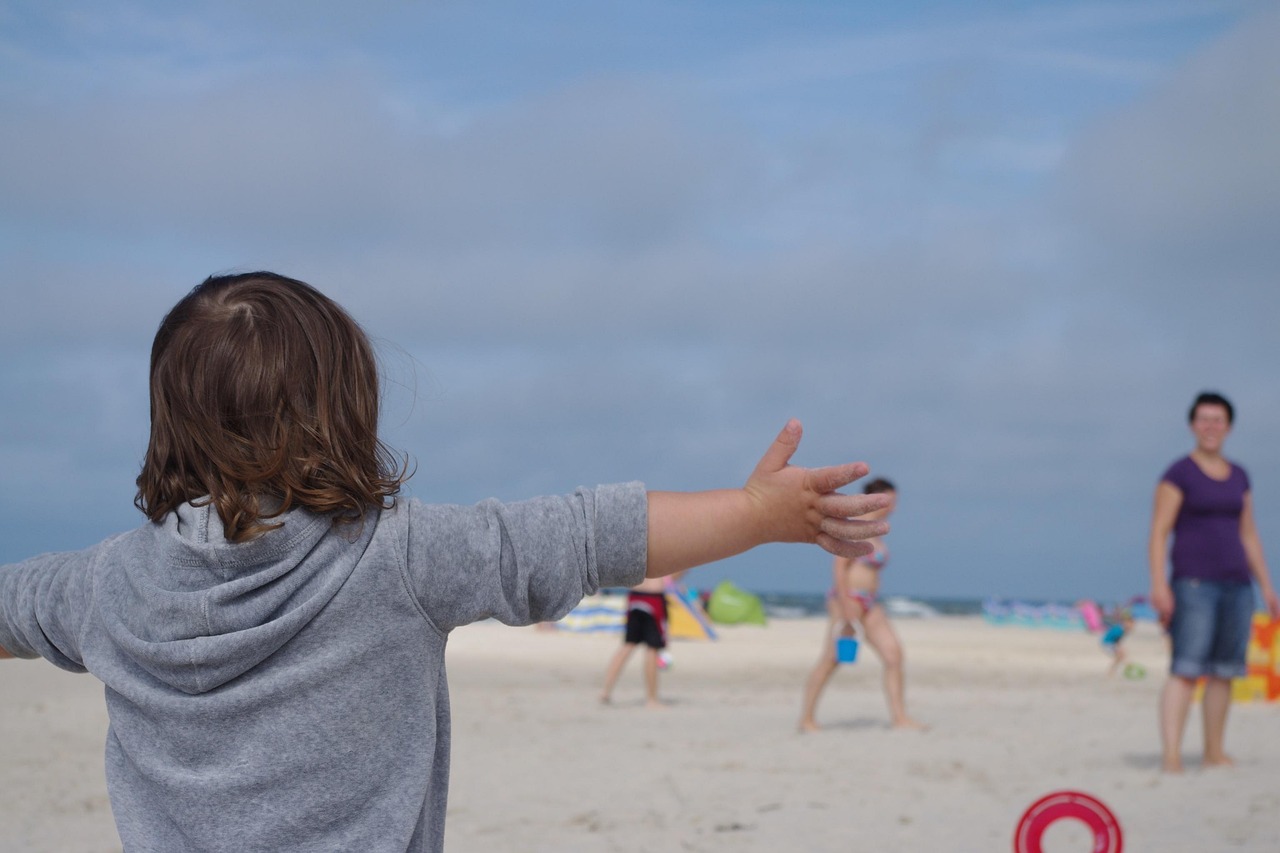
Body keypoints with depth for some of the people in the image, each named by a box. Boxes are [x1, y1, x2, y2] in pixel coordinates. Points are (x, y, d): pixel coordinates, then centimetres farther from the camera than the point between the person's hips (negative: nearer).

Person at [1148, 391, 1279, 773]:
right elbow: (1159, 531, -8)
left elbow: (1248, 536, 21)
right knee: (1185, 670, -15)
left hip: (1236, 584, 6)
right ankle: (1171, 757, -20)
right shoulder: (1179, 474, -2)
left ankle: (1214, 753, 16)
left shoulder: (1239, 477, 16)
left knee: (1224, 672, 7)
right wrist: (1159, 584, -18)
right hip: (1193, 583, -6)